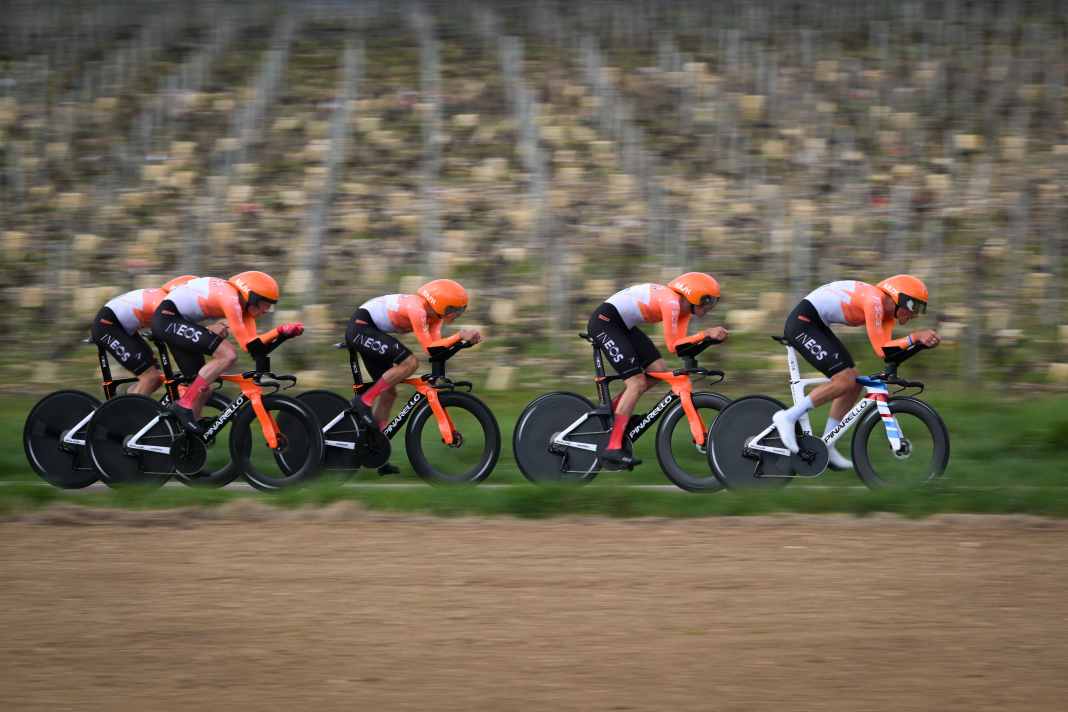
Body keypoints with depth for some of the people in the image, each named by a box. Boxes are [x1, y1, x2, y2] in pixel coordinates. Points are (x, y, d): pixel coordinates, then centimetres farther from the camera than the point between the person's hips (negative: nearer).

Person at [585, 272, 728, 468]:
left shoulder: (684, 308, 5)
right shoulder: (671, 301, -23)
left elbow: (682, 345, -4)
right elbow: (673, 346, -23)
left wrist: (710, 335, -18)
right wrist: (706, 334, -25)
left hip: (623, 325, 10)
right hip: (604, 321, -10)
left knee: (659, 371, 3)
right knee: (637, 384, -14)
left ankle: (610, 410, 12)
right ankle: (613, 448, -15)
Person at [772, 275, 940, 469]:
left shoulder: (887, 310, 7)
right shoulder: (874, 301, -21)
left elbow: (887, 347, -5)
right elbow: (880, 350, -24)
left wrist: (921, 340, -18)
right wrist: (914, 337, -27)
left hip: (816, 325, 11)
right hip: (802, 323, -11)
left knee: (855, 384, 6)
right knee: (845, 381, -18)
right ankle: (788, 417, -10)